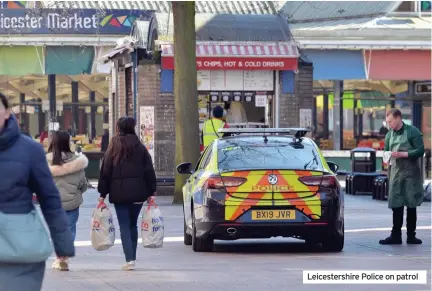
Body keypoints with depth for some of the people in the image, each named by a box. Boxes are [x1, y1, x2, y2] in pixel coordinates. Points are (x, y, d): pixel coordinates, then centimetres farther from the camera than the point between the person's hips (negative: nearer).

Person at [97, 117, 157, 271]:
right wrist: (151, 193, 7)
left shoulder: (113, 149, -1)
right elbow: (149, 171, 2)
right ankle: (132, 257, 18)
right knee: (133, 225, 16)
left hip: (119, 193, -2)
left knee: (124, 226, -1)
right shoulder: (140, 148, 2)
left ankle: (129, 260, -12)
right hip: (137, 192, 2)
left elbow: (105, 172, -1)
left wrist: (102, 194, 4)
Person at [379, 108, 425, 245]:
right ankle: (395, 235, 3)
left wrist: (403, 154, -17)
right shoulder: (389, 135, 12)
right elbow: (386, 151, 20)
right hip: (395, 172, 4)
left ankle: (411, 235, 7)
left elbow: (420, 150, -10)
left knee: (411, 204, 1)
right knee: (396, 205, 1)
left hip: (411, 172, -4)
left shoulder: (413, 132, -5)